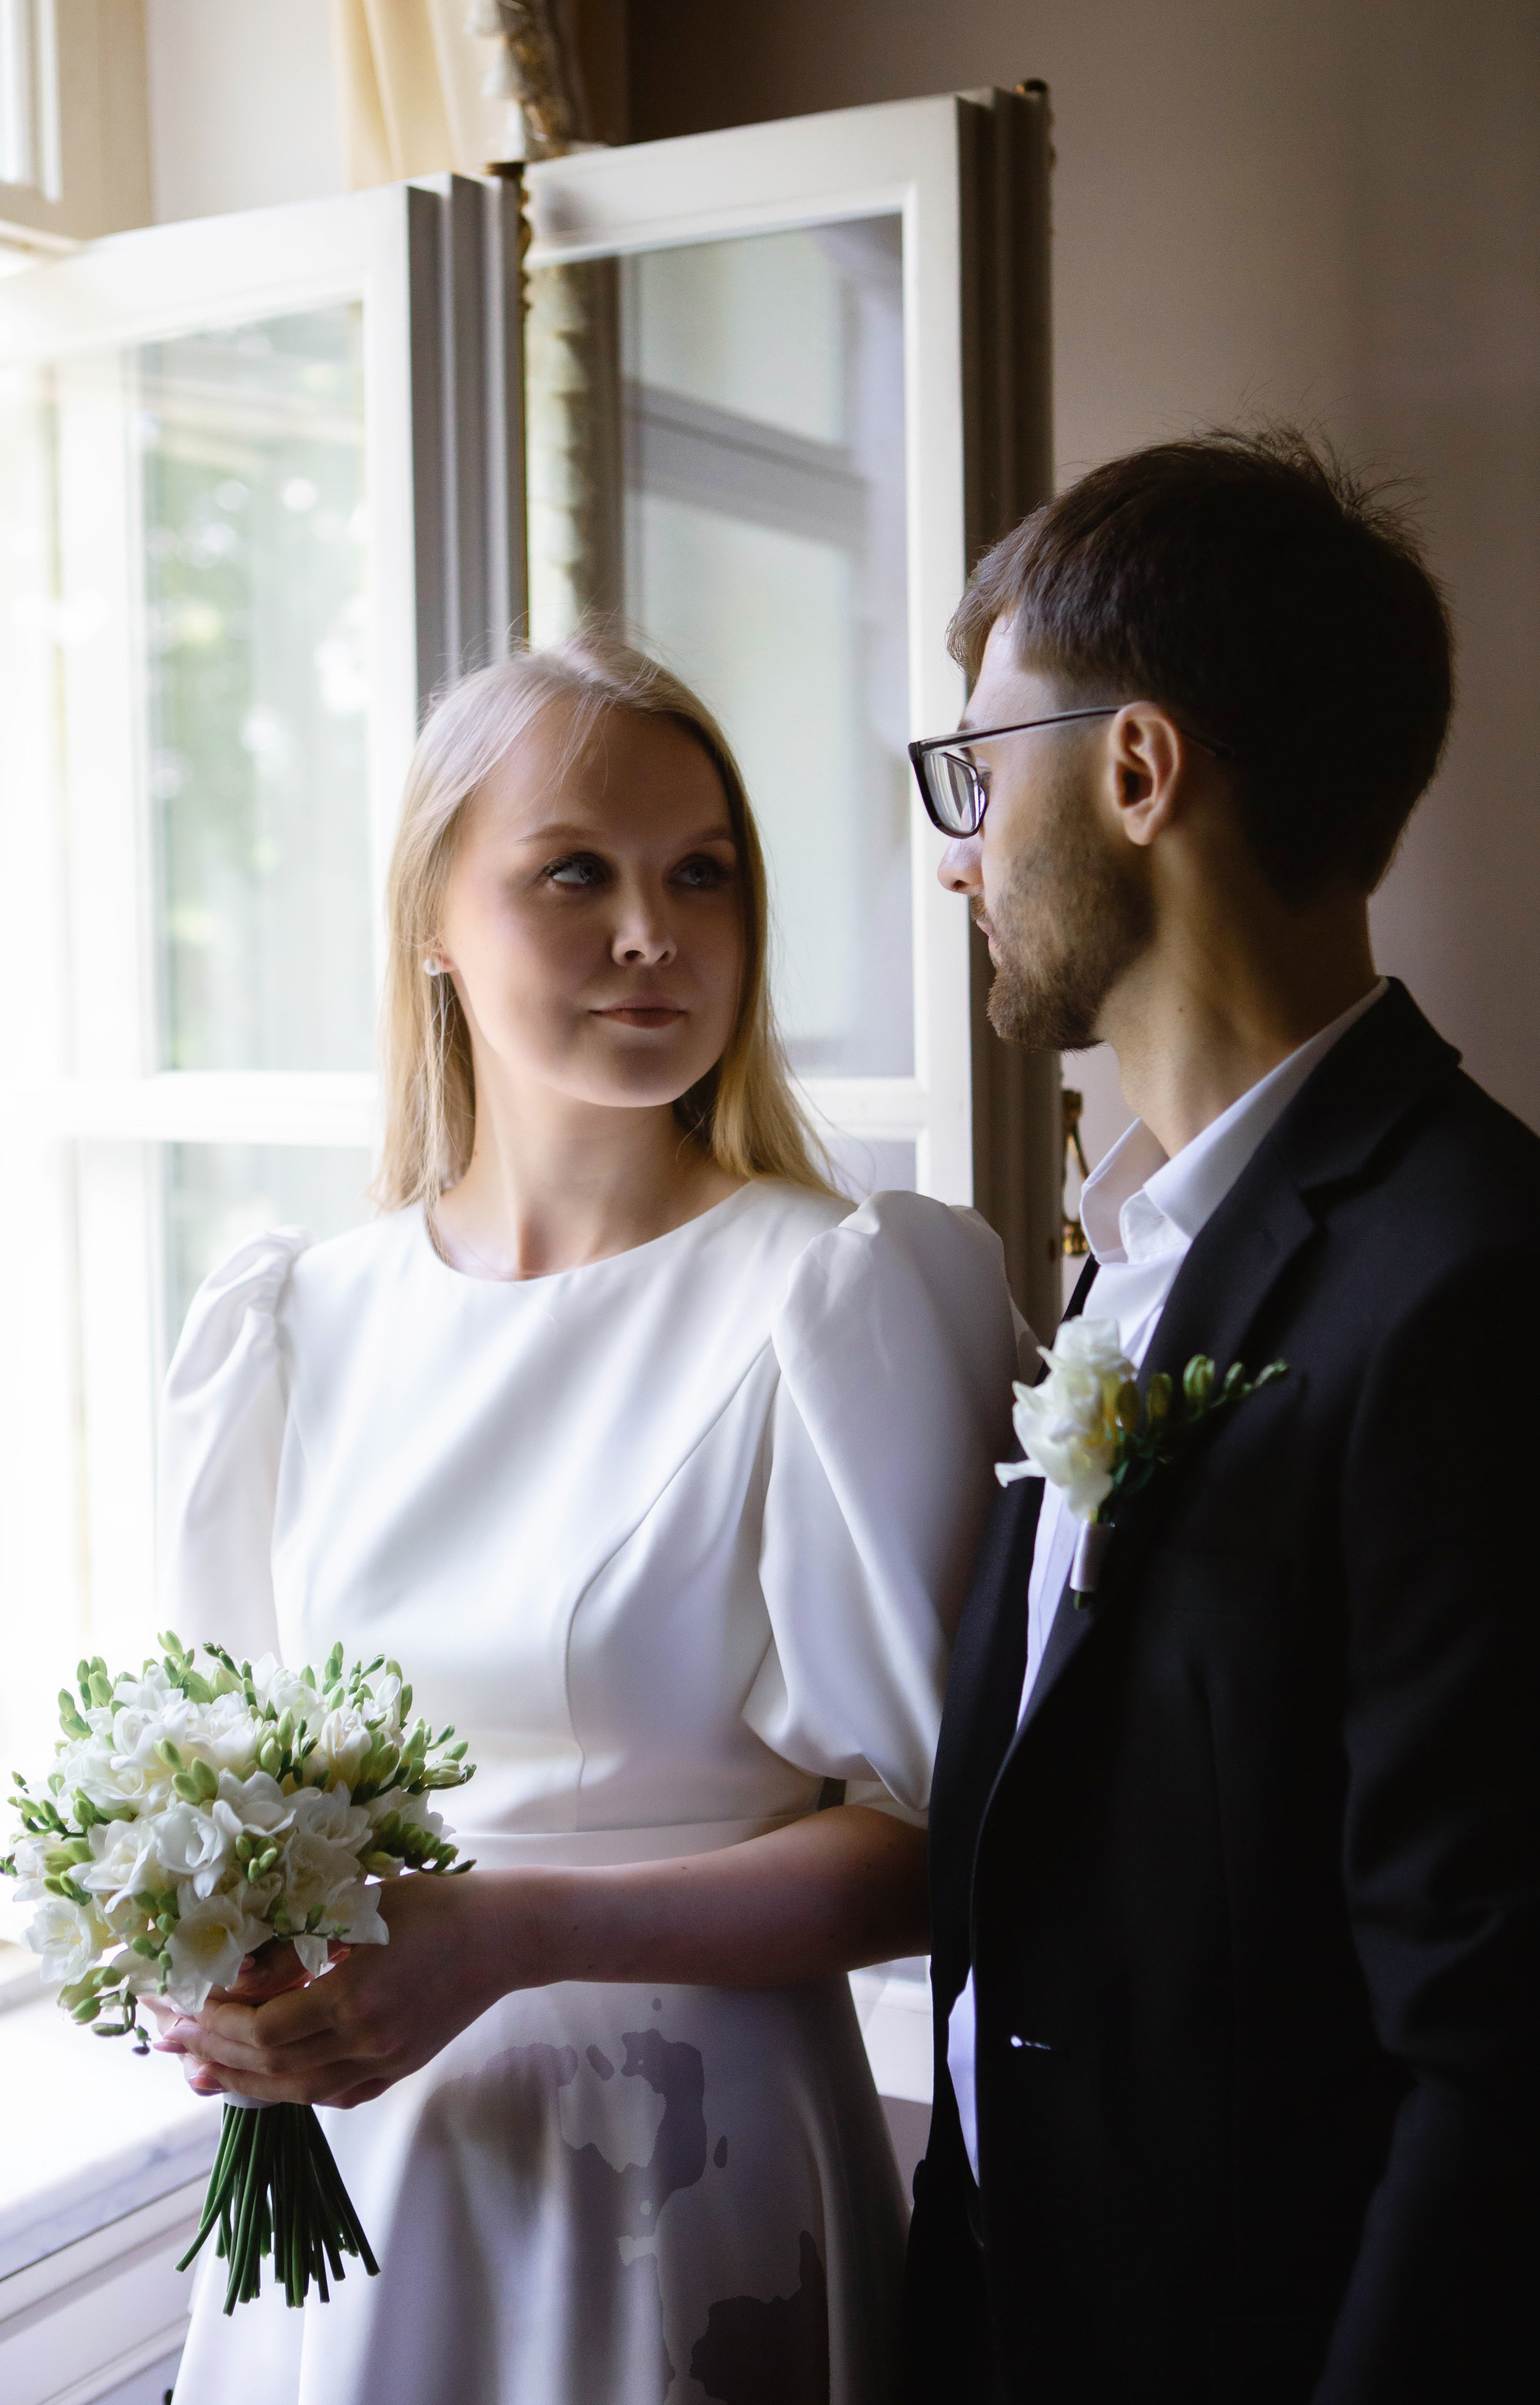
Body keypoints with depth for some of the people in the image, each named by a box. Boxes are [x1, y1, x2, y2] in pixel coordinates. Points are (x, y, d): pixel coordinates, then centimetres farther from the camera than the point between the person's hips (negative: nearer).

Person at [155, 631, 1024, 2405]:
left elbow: (927, 1837, -12)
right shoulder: (300, 1322, 2)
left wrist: (508, 1937, -22)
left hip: (682, 2195, -4)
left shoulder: (832, 1296, -13)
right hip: (338, 2178, 4)